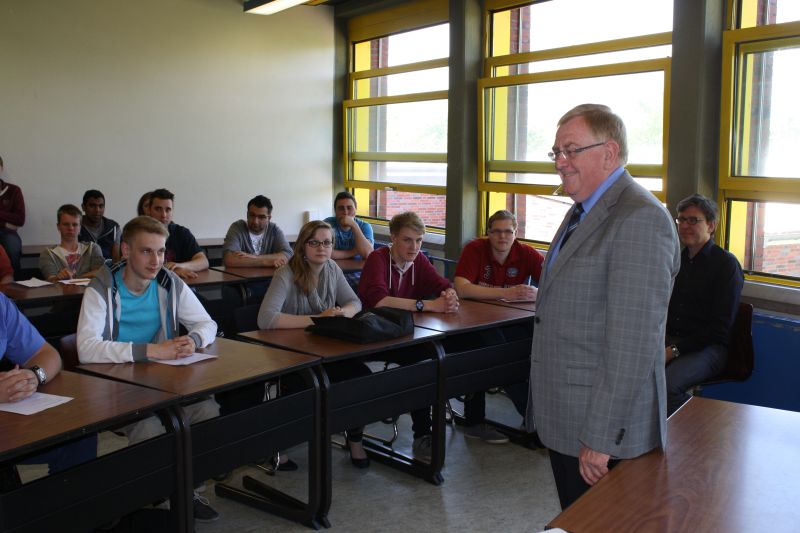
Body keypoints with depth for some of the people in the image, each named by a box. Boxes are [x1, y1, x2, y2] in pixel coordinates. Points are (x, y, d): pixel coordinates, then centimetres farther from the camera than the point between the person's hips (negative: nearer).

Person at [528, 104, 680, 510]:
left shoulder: (640, 219, -20)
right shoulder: (583, 212, 12)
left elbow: (632, 342, -24)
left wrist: (600, 437, -22)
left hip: (603, 430, -9)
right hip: (564, 416, 9)